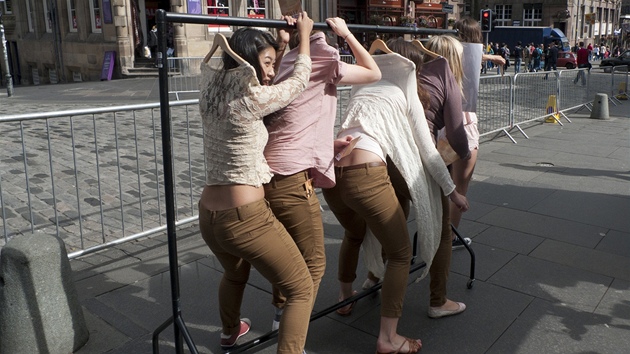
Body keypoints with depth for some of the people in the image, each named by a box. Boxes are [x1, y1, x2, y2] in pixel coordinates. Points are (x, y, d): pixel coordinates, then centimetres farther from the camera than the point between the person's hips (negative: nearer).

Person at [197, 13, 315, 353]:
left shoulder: (212, 91, 6)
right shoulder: (251, 98, -16)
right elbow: (299, 80, 1)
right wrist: (303, 34, 15)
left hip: (208, 216, 9)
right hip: (246, 217, -9)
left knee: (235, 274, 37)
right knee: (302, 290, 7)